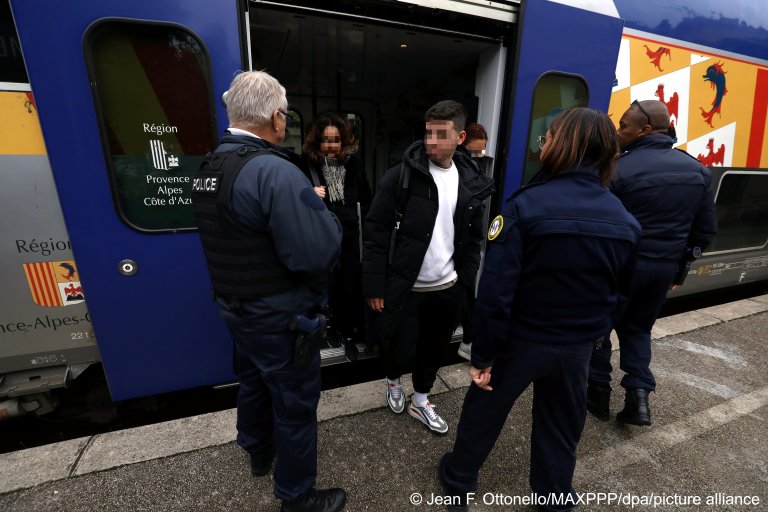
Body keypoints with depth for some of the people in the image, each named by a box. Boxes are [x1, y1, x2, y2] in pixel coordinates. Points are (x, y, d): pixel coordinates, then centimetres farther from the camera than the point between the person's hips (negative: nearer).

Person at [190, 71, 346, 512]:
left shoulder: (210, 167, 3)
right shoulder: (275, 170, -25)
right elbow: (318, 253, -30)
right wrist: (323, 212, -10)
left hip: (236, 306, 9)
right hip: (279, 318, -9)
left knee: (253, 383, 28)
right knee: (296, 404, 12)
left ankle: (258, 451, 55)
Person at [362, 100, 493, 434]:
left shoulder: (471, 183, 3)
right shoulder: (400, 176, -11)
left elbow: (473, 240, 10)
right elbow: (375, 233, -11)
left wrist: (466, 284, 6)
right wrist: (374, 286, -13)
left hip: (447, 289, 4)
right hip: (404, 287, -4)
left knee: (434, 349, 17)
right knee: (400, 349, 5)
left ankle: (420, 402, 43)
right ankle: (393, 380, 43)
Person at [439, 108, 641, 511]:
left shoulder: (526, 205, -22)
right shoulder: (625, 221, -5)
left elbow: (495, 289, -24)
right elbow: (619, 293, 6)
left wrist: (482, 355, -14)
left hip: (520, 340, -3)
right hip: (577, 347, 4)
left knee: (483, 411, 19)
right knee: (561, 427, 26)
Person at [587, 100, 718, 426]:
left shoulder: (619, 169, -17)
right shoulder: (697, 170, 6)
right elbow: (707, 228, 10)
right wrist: (679, 261, 18)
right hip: (665, 267, 6)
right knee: (637, 327, 22)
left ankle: (598, 392, 22)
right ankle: (639, 394, 15)